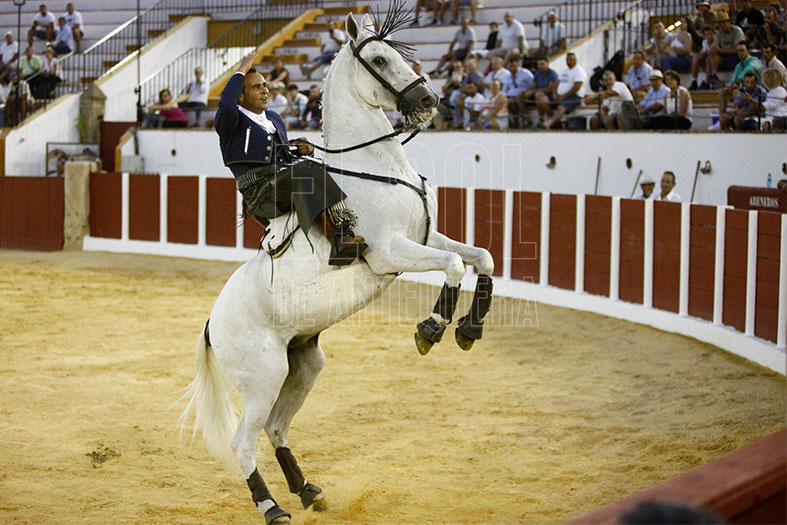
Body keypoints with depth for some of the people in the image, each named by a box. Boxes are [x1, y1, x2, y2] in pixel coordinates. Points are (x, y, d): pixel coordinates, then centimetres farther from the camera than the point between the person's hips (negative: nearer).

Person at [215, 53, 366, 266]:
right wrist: (241, 71, -9)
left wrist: (301, 150, 11)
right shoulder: (232, 122, 3)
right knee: (305, 172, -34)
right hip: (260, 193, -9)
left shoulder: (275, 119, 27)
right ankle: (337, 240, -48)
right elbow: (226, 105, -22)